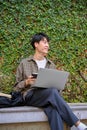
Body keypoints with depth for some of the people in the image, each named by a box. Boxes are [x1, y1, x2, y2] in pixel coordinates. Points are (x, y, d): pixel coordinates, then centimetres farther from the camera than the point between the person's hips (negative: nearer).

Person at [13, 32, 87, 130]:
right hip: (30, 96, -2)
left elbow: (55, 85, 22)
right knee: (53, 91, -35)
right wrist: (26, 82, -9)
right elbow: (17, 87, 12)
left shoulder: (51, 65, 21)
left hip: (48, 96, 3)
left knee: (53, 109, -37)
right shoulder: (24, 63, 12)